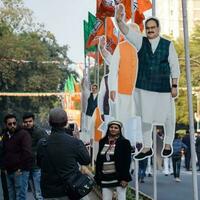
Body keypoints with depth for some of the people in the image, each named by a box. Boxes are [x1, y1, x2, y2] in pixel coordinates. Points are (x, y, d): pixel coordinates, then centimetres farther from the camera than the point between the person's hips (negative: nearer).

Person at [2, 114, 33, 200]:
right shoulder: (5, 136, 15)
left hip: (20, 171, -7)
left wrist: (21, 168, -16)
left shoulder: (23, 134, -8)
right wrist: (5, 167, 13)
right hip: (9, 172, 8)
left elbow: (27, 153, -16)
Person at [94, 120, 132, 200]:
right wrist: (97, 176, 8)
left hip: (119, 177, -5)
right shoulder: (102, 142, 10)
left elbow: (127, 161, -9)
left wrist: (125, 178, -15)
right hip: (105, 178, 5)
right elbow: (98, 160, 13)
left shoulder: (124, 142, -4)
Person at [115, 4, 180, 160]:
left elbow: (174, 66, -1)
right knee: (145, 117, 6)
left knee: (167, 115, 8)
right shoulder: (141, 41, 2)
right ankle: (147, 147, 17)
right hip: (144, 87, 2)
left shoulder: (168, 45, -2)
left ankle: (168, 144, 28)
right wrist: (119, 20, -32)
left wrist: (174, 86, -6)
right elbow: (127, 31, -12)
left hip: (164, 88, -1)